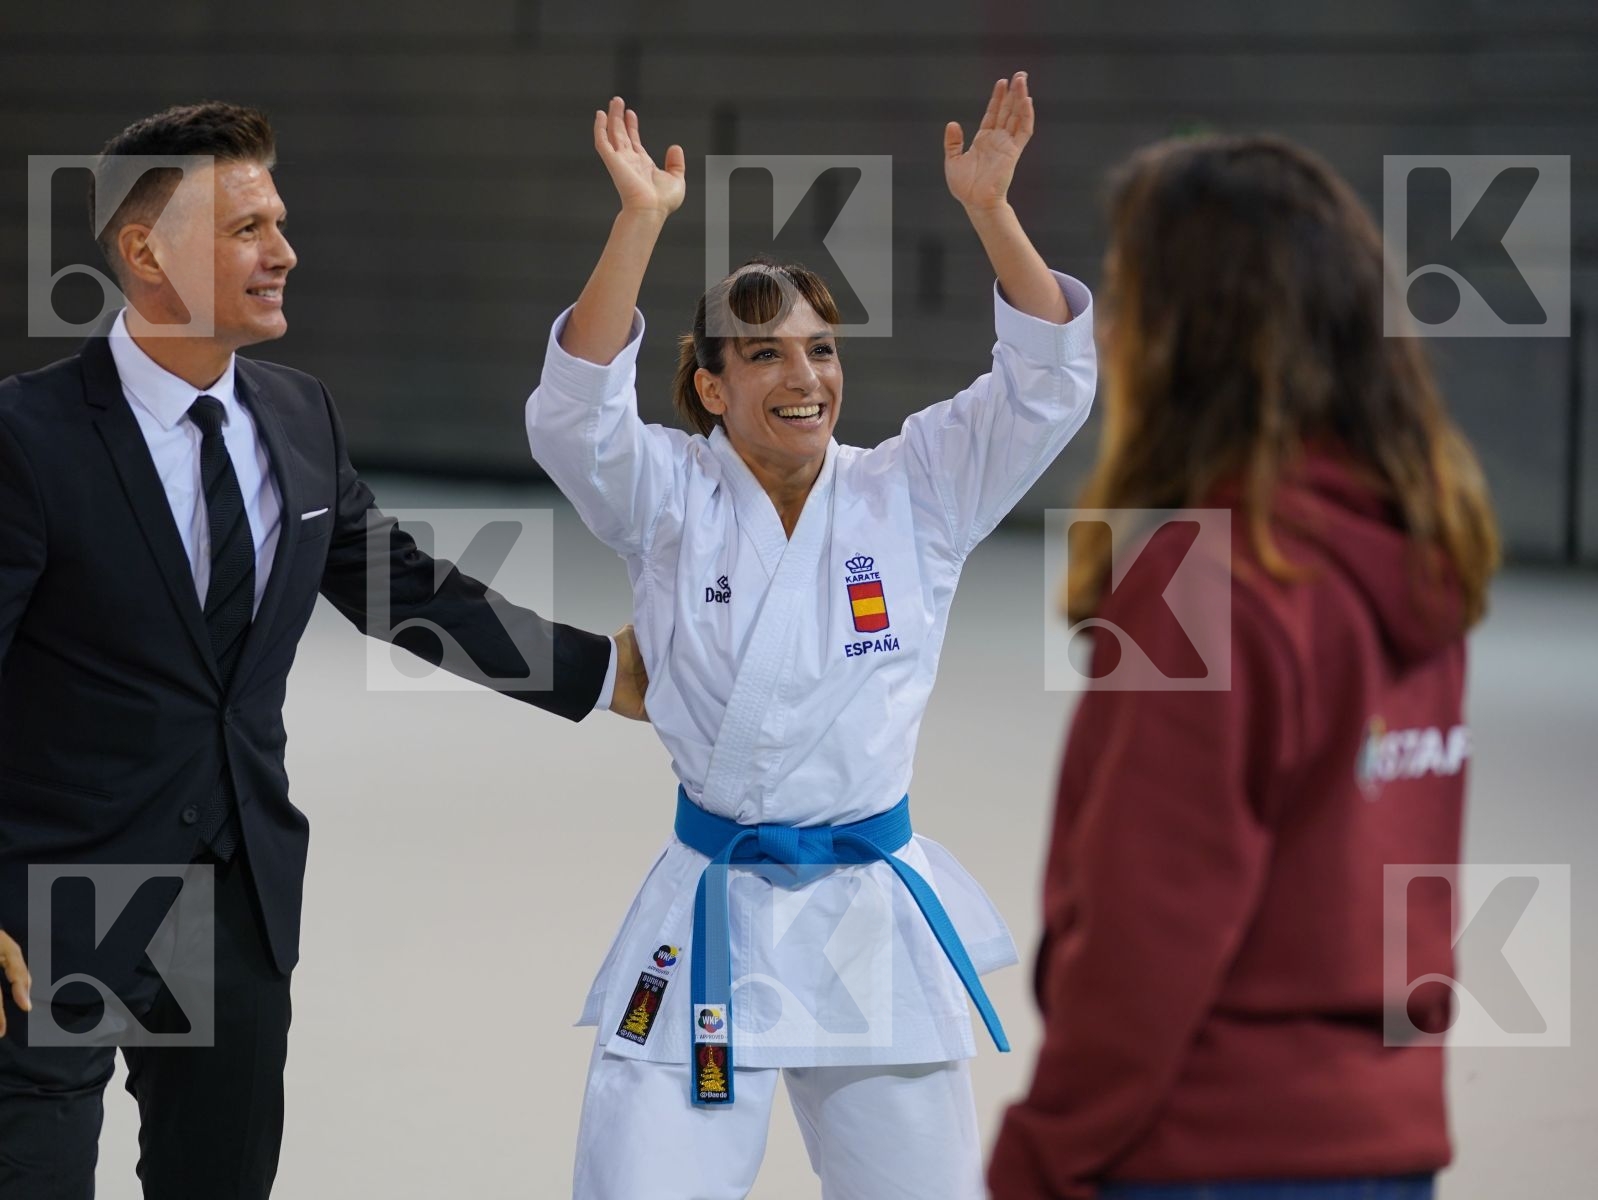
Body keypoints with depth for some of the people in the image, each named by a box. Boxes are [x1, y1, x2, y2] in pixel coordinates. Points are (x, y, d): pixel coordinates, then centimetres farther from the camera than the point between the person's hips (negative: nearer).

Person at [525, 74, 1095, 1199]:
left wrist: (988, 208, -19)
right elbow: (576, 414, -20)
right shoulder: (671, 503, -2)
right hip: (712, 924, -2)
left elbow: (1050, 382, -7)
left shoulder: (911, 493, 2)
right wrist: (641, 221, -28)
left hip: (879, 920, 2)